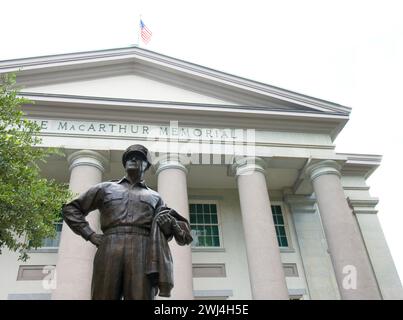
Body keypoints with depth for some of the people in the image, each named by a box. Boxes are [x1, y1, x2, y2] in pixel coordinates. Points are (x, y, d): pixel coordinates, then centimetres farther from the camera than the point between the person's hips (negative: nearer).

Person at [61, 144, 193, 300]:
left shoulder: (155, 197, 27)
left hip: (142, 253, 0)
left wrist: (171, 223, 1)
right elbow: (70, 208, 24)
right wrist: (89, 235, 9)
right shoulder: (105, 188, 25)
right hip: (109, 251, 0)